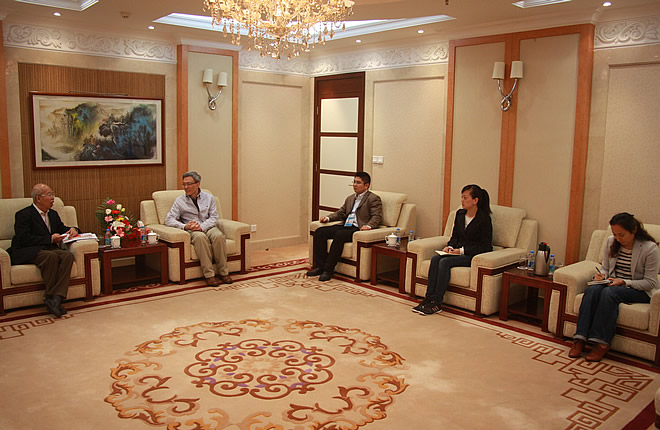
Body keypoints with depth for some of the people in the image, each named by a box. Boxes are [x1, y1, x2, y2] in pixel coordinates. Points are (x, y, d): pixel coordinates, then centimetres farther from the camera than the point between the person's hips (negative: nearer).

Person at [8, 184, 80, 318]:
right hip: (27, 252, -6)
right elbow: (23, 238, -13)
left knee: (68, 255, -27)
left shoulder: (53, 214, 22)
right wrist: (50, 239, -17)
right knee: (51, 256, -37)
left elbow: (62, 229, 31)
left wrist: (72, 229, 6)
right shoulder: (23, 214, -1)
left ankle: (56, 297, -36)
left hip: (51, 249, 6)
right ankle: (50, 296, -26)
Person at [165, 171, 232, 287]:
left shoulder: (209, 198, 12)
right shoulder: (180, 201, 8)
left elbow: (214, 217, 3)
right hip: (192, 231, -1)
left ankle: (223, 272, -25)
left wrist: (202, 226, -17)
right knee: (200, 237, -38)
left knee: (218, 236, -34)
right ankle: (208, 274, -37)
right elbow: (169, 220, 0)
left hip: (208, 227, 2)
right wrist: (185, 226, -18)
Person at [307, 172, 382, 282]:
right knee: (319, 232, -12)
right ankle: (319, 266, -14)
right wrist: (328, 217, 11)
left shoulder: (374, 199, 4)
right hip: (344, 226, 8)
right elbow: (340, 213, 29)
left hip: (358, 228, -8)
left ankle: (328, 269, -28)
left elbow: (377, 216, -7)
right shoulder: (350, 198, 28)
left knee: (339, 235, -35)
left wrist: (369, 225, -26)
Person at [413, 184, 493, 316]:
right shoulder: (460, 214, 11)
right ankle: (429, 298, -26)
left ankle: (436, 303, -27)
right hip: (458, 251, 7)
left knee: (445, 261, -29)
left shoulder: (484, 219, -10)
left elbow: (485, 246, -11)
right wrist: (450, 247, -2)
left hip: (474, 255, -6)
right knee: (435, 258, -22)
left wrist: (462, 250, -17)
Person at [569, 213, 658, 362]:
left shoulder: (649, 248, -12)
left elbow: (650, 283, -10)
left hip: (639, 290, -4)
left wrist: (624, 282, -22)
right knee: (592, 289, -30)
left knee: (609, 292, -35)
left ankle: (602, 343, -32)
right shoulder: (611, 242, 3)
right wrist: (601, 274, -11)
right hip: (614, 283, 4)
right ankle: (580, 339, -35)